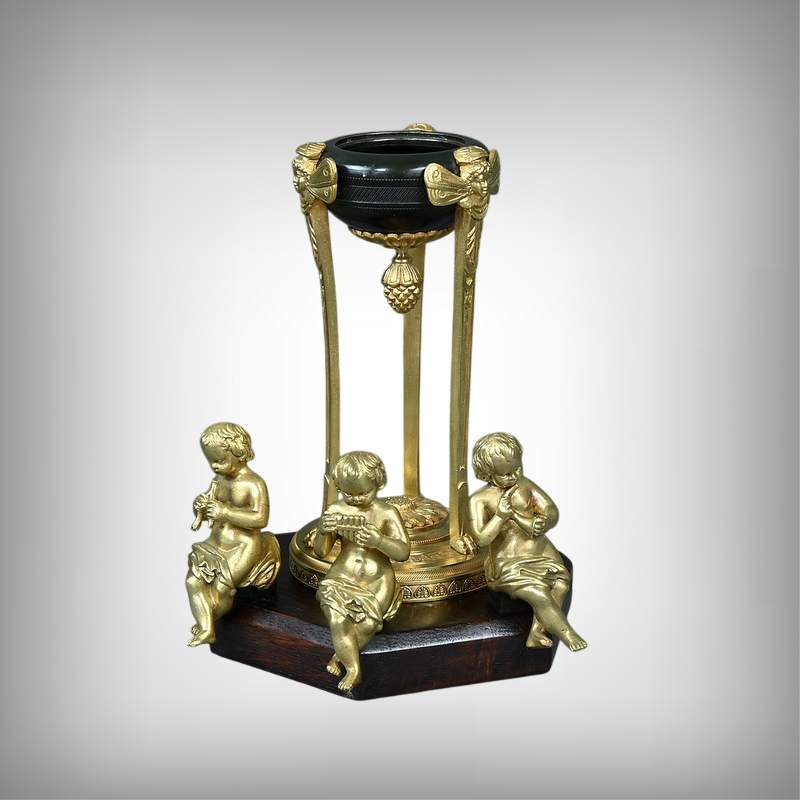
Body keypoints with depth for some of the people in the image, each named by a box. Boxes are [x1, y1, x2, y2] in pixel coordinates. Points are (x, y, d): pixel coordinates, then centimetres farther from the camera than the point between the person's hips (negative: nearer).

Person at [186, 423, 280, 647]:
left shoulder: (254, 484, -17)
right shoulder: (219, 480, 4)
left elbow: (260, 519, -27)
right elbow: (206, 514, 12)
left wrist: (225, 512, -31)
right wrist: (200, 506, -13)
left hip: (243, 547, -7)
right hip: (217, 542, 7)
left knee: (221, 587, -14)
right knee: (193, 579, -8)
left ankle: (208, 620, 16)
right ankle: (206, 630, -6)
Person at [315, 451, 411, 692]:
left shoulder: (387, 513, -10)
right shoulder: (336, 511, -3)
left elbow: (404, 553, -18)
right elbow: (320, 552, 0)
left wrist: (379, 540, -38)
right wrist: (323, 532, -24)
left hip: (376, 581, -1)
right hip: (343, 575, 2)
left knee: (368, 622, -26)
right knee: (335, 612, -28)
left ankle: (340, 655, 4)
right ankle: (353, 668, -12)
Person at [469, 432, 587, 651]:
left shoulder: (525, 485, 3)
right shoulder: (480, 499, -9)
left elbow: (552, 512, 3)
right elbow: (481, 538, -18)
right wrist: (500, 516, -25)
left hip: (541, 552, 6)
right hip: (510, 563, -6)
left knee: (560, 582, -16)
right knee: (539, 594, -25)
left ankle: (536, 633, -13)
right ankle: (569, 637, -12)